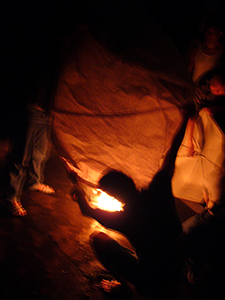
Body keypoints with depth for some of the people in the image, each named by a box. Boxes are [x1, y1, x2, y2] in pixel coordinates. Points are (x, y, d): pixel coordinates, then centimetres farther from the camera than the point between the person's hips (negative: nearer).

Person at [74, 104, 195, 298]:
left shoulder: (124, 219, -27)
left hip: (151, 283, -6)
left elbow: (87, 210, -6)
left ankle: (123, 285, 14)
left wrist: (79, 192, 14)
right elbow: (171, 155, -4)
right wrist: (186, 119, 9)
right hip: (178, 268, 6)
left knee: (97, 238, 1)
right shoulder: (158, 190, -18)